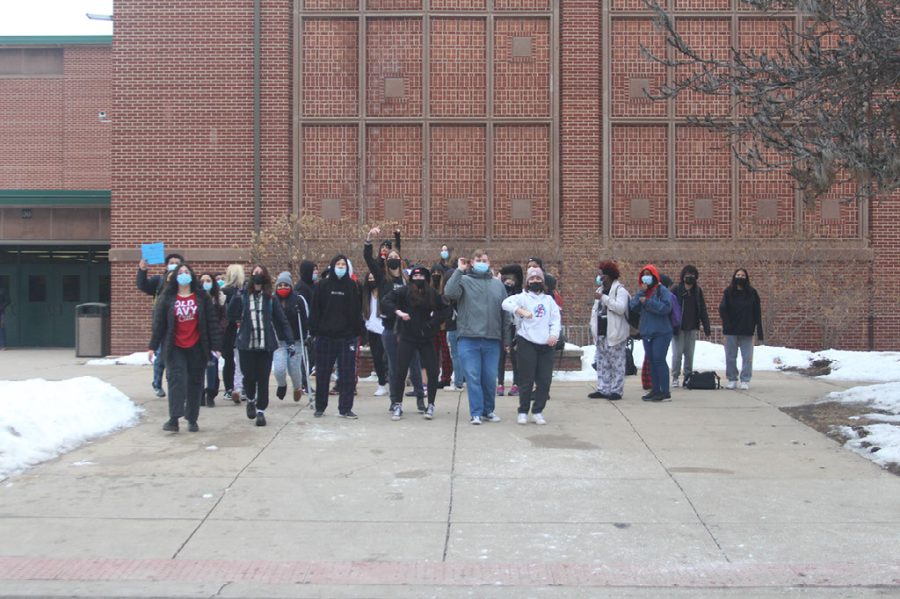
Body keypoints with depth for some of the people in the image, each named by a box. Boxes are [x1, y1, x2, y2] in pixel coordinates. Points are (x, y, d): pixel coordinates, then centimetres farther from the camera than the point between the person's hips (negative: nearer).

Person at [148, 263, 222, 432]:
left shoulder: (202, 297, 3)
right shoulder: (166, 298, 3)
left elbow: (212, 322, 1)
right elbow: (158, 323, 3)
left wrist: (215, 345, -4)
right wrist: (152, 346, -1)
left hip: (197, 348, 1)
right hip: (174, 348, -1)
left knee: (195, 382, 6)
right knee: (176, 379, -12)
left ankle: (192, 419, 15)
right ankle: (174, 419, -15)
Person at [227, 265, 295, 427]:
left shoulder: (270, 298, 3)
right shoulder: (243, 296, 2)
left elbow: (282, 321, 4)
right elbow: (232, 315, -8)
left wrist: (290, 341, -2)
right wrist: (236, 298, -21)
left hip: (266, 345, 0)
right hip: (246, 344, 0)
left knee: (263, 378, 1)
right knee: (249, 376, 3)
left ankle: (261, 411, 12)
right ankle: (251, 400, 32)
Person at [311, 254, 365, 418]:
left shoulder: (352, 286, 5)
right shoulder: (322, 285, 3)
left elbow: (357, 310, 3)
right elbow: (316, 309, 1)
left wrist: (359, 330, -3)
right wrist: (315, 330, -6)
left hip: (347, 336, 0)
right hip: (325, 335, 0)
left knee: (348, 374, 1)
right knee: (322, 373, 8)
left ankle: (345, 408, 9)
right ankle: (320, 407, 19)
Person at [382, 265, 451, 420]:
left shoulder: (432, 294, 5)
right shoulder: (404, 291, -4)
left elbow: (446, 309, 11)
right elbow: (385, 302, -8)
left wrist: (434, 321, -3)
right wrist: (398, 312, -22)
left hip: (426, 338, 2)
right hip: (407, 338, -2)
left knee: (433, 372, -1)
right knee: (400, 371, -4)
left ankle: (430, 405, 12)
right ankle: (397, 405, 7)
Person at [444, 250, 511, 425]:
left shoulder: (498, 284, 15)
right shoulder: (464, 280, 4)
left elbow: (505, 313, 16)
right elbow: (449, 292, -17)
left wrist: (506, 338, 13)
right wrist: (459, 270, -12)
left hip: (492, 340, 3)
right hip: (469, 339, -3)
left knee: (490, 378, 8)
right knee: (473, 377, -3)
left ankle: (488, 410, 23)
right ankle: (476, 413, 3)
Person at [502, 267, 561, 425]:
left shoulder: (549, 300, 18)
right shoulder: (522, 297, 4)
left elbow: (556, 319, 10)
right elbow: (506, 303, -14)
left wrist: (554, 335, -7)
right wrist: (521, 311, -28)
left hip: (546, 345, 4)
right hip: (527, 342, -4)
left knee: (545, 380, 1)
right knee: (526, 380, -2)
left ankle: (537, 412, 12)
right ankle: (523, 412, 9)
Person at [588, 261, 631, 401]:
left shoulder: (620, 290, -8)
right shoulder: (600, 289, 18)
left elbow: (620, 308, -23)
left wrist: (603, 297, -22)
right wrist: (593, 325, 15)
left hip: (615, 333, -8)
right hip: (601, 333, 8)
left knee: (617, 363, -3)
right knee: (602, 363, 10)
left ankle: (616, 390, 1)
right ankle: (603, 389, 16)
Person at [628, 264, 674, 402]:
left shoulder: (662, 290, -7)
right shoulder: (642, 291, 14)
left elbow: (666, 308, -20)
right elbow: (633, 306, 2)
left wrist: (648, 302, -19)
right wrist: (641, 293, -11)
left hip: (661, 332, -7)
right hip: (647, 332, 7)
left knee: (659, 360, -11)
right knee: (651, 361, 9)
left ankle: (665, 392, -7)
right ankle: (655, 390, 16)